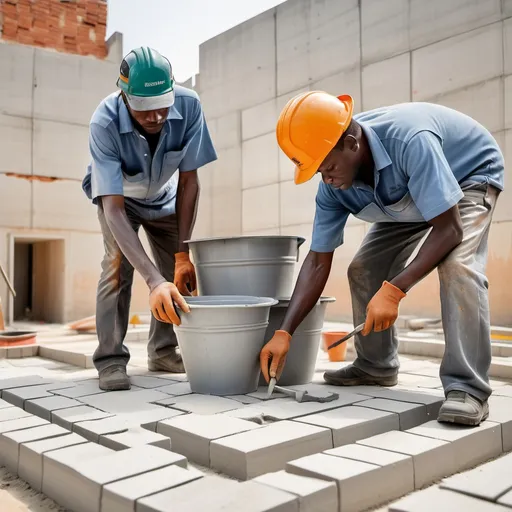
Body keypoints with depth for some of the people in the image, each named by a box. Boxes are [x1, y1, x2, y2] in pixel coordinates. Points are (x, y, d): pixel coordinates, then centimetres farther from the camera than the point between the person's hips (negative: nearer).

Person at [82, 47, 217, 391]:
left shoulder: (189, 105, -33)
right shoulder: (105, 122, -39)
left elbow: (189, 181, -25)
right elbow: (113, 207, -43)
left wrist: (183, 252, -28)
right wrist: (153, 280, -52)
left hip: (163, 195, 3)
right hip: (119, 195, -3)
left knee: (179, 271, -2)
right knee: (119, 263, -22)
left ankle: (163, 351, 15)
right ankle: (110, 358, -9)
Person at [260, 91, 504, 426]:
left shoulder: (410, 141, -43)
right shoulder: (332, 187, -22)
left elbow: (449, 230, -39)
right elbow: (318, 262, -17)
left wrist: (394, 290, -44)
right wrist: (284, 333, -24)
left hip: (470, 175, -6)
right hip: (409, 194, 6)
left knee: (457, 265, -32)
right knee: (364, 269, -2)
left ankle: (467, 388, -25)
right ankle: (376, 366, 15)